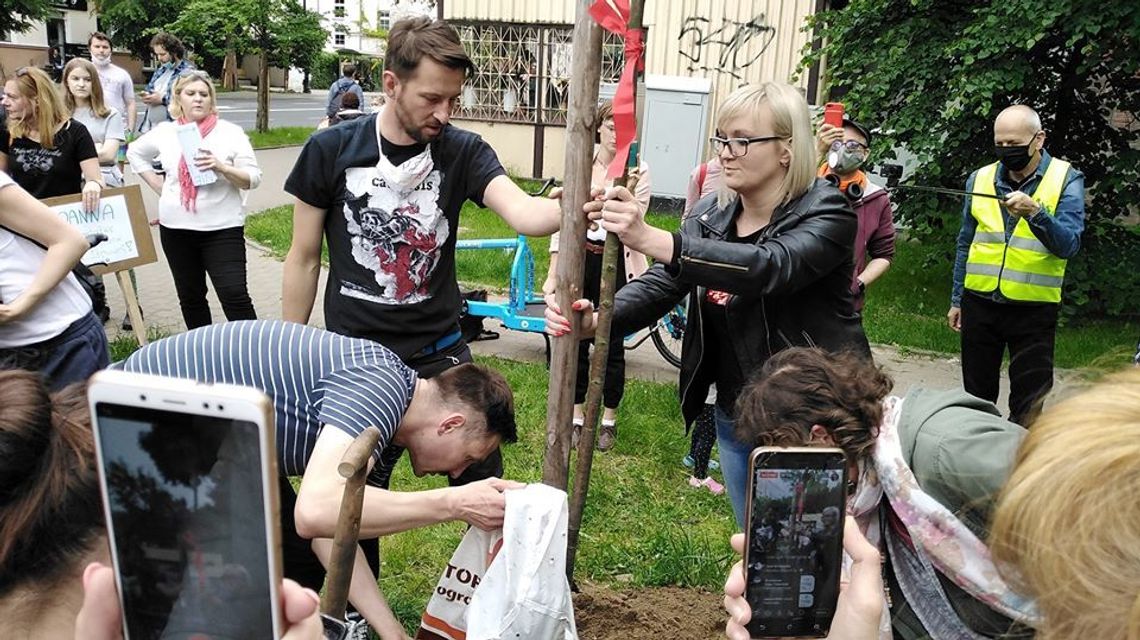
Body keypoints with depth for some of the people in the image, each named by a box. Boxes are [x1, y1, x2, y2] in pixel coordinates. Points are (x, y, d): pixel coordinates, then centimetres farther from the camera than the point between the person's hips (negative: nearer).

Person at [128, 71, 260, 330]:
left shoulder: (231, 132, -4)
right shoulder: (165, 132, 6)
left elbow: (253, 179, -7)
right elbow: (135, 153, 23)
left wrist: (221, 167, -25)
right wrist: (160, 188, 11)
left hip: (222, 228, -4)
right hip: (175, 228, 4)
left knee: (235, 296, -12)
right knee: (190, 297, 14)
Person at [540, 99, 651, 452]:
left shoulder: (639, 172, -5)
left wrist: (626, 193, -33)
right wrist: (552, 274, 1)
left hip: (615, 263, -2)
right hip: (578, 258, 2)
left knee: (611, 345, 6)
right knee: (575, 341, 8)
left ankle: (609, 419, 23)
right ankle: (577, 415, 25)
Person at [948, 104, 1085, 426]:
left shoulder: (1066, 179, -5)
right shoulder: (980, 178, 6)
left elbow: (1068, 245, -15)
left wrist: (1035, 213, -32)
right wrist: (956, 300, 13)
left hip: (1034, 307, -3)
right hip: (979, 302, 3)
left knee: (1028, 403, 5)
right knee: (976, 397, 13)